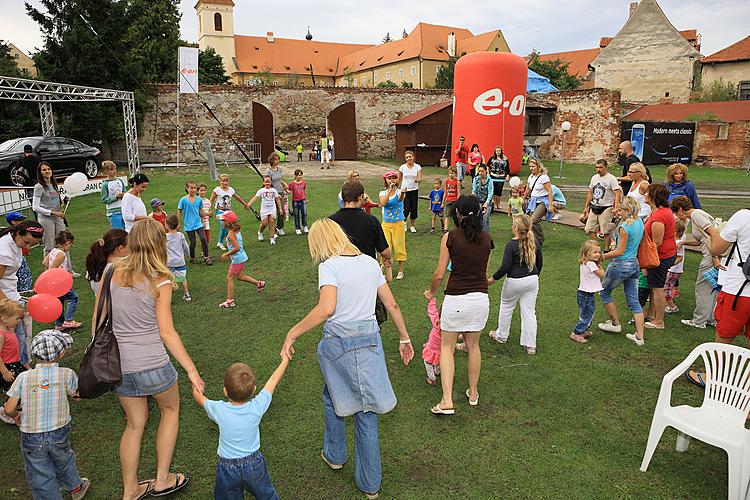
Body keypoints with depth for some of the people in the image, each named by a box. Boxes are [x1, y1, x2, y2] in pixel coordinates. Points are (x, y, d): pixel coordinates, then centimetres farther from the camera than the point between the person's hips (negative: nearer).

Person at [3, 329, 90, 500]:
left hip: (31, 437, -1)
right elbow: (75, 394, 3)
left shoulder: (23, 377, -11)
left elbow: (9, 409, -7)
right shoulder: (66, 374, -13)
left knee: (40, 477, 14)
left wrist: (16, 415, 14)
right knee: (64, 462, 29)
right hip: (59, 434, 2)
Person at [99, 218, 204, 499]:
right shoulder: (160, 282, -14)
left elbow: (97, 319, 3)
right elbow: (166, 333, -14)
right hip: (152, 365, -4)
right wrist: (191, 369, -8)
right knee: (170, 409, 23)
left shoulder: (112, 271, -3)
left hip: (117, 366, 4)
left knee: (135, 423, 23)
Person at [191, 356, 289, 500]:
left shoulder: (219, 410, -23)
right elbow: (274, 380, -7)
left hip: (228, 467, -1)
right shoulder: (257, 407, -22)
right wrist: (285, 359, 7)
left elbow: (198, 397, -2)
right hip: (254, 464, 1)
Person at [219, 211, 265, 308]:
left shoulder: (231, 234, -23)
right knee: (240, 276, 24)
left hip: (237, 259, -9)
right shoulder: (237, 230, 4)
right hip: (242, 257, 9)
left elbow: (237, 248, -29)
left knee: (229, 278, 2)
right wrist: (229, 254, 16)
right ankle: (259, 283, 30)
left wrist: (226, 254, -18)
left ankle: (230, 301, 8)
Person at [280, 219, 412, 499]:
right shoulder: (370, 262, 5)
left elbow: (326, 309, -28)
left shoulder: (329, 266, -13)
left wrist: (293, 333, -20)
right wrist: (404, 339, 17)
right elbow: (392, 305, 8)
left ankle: (335, 456, 44)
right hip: (370, 340, 4)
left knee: (333, 398, 24)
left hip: (338, 342, -4)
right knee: (366, 410, 14)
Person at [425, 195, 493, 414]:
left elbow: (439, 274, -7)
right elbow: (484, 271, 10)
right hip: (481, 297, 4)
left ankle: (447, 401, 2)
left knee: (447, 347, 9)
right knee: (473, 346, 20)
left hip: (456, 299, -4)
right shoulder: (486, 239, 3)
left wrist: (431, 292, 11)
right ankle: (473, 393, 34)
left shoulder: (450, 237, -9)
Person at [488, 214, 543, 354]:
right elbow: (540, 263, 12)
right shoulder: (535, 243, 1)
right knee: (529, 311, 9)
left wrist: (493, 279, -6)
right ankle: (530, 345, 11)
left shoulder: (511, 245, -17)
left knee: (506, 307, 17)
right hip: (532, 280, 5)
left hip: (515, 281, -5)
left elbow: (505, 267, -19)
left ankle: (501, 335, 34)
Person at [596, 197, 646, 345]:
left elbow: (620, 251, -18)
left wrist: (603, 257, -9)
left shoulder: (624, 227, -21)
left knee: (604, 292, 17)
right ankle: (639, 337, 9)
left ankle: (615, 323, 25)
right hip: (634, 264, 8)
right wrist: (618, 218, 14)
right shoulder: (639, 222, 5)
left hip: (621, 265, -8)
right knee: (634, 300, 10)